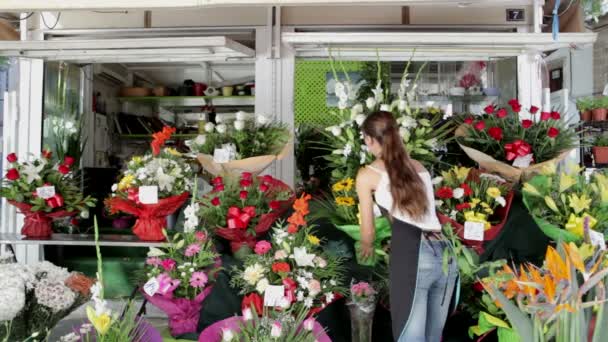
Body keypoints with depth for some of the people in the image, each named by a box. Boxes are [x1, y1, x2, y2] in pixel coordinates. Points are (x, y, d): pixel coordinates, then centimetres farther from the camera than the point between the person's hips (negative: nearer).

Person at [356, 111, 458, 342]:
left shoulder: (367, 175, 10)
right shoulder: (420, 168, 25)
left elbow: (368, 233, 17)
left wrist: (366, 251, 38)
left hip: (412, 255, -6)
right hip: (445, 254, 6)